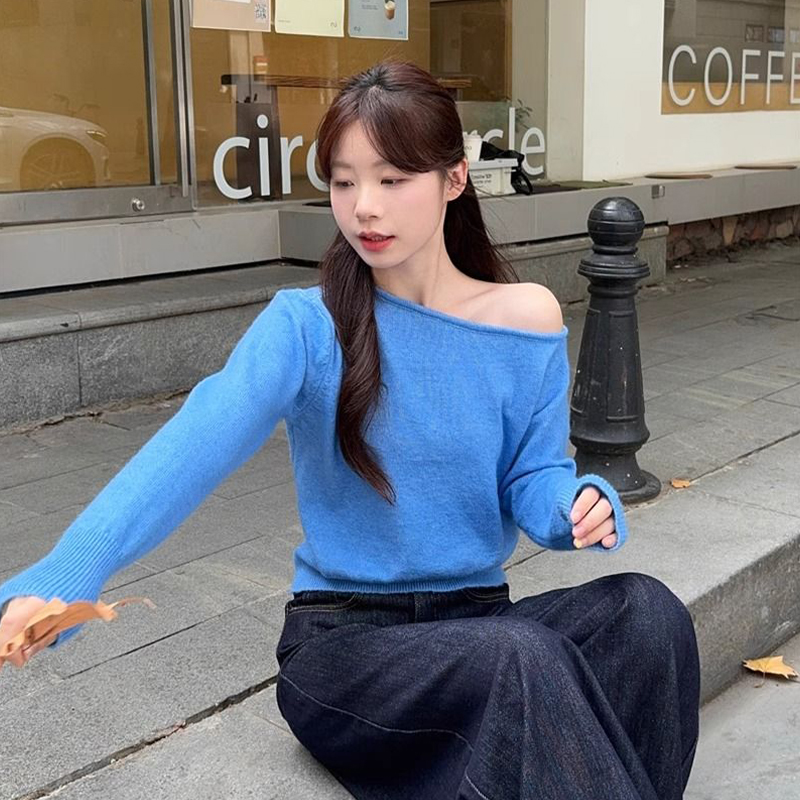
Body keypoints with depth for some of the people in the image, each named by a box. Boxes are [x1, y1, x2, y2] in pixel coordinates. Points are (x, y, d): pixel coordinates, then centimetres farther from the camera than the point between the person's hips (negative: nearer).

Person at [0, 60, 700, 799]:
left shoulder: (526, 322, -1)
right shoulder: (305, 325, -10)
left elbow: (532, 479, 2)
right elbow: (196, 445, -27)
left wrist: (580, 505, -23)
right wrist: (60, 576, -43)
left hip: (477, 619, 4)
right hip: (341, 640, -3)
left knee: (647, 612, -25)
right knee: (523, 658, -34)